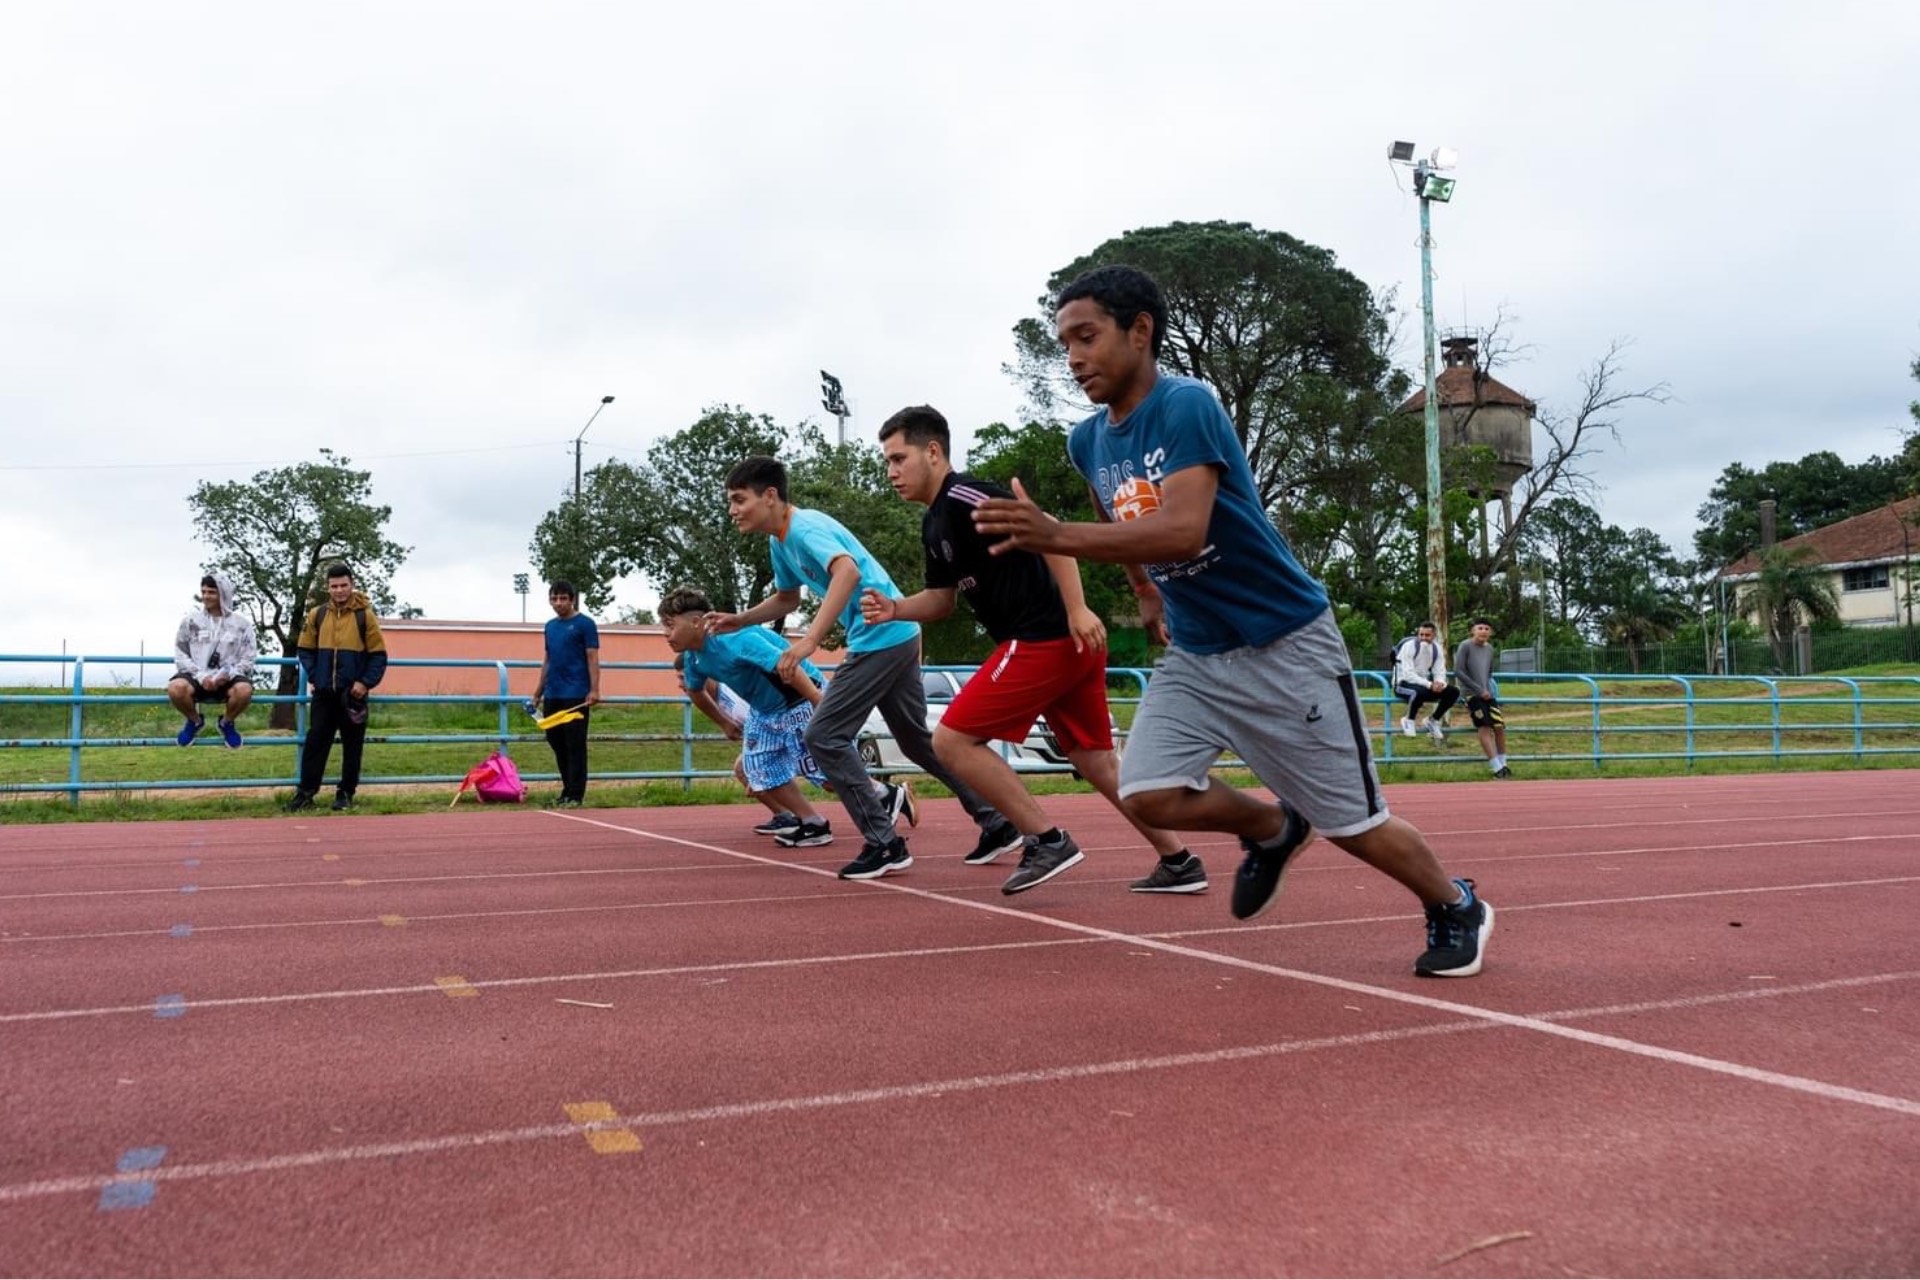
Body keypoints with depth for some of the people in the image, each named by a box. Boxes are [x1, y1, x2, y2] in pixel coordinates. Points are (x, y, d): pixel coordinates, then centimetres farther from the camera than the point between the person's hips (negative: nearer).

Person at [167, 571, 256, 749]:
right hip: (197, 676, 1)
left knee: (244, 690, -36)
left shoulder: (241, 624, 5)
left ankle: (227, 723, 2)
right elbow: (180, 655, 4)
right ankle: (195, 721, 3)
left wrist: (227, 676, -17)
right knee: (175, 688, -34)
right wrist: (201, 676, -13)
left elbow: (248, 659, 2)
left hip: (227, 679, -1)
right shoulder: (190, 621, 7)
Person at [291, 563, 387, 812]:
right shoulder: (317, 615, 6)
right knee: (316, 741, 2)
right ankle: (306, 792, 8)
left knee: (352, 745, 4)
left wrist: (366, 682, -12)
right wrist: (313, 677, -1)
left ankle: (346, 793, 13)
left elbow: (378, 655, -2)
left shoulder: (365, 616, -2)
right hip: (324, 693, 2)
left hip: (352, 693, -2)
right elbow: (305, 649, 11)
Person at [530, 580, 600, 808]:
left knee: (575, 746, -4)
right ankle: (567, 790, 20)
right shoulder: (550, 626, 15)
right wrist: (538, 691, 19)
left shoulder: (584, 624, -4)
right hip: (552, 696, 7)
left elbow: (593, 658, -8)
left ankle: (576, 795, 1)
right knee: (556, 743, 10)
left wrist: (594, 690, -16)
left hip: (576, 696, -7)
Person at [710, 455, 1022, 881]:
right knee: (919, 740, 18)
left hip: (882, 637, -10)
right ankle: (998, 824, 26)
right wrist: (739, 621, 15)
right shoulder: (780, 541, 13)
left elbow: (848, 570, -36)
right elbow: (787, 598, 29)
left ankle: (885, 844, -4)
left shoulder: (805, 527, -17)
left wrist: (810, 639, -41)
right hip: (897, 635, 10)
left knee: (823, 736, -8)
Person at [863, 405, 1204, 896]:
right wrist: (894, 608, 5)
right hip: (1066, 644, 10)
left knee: (952, 741, -6)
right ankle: (1179, 862, 20)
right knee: (1098, 762, 15)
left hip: (1045, 639, -10)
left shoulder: (963, 496, -11)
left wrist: (1077, 608, -27)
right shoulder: (933, 524, 18)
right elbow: (941, 598, 24)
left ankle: (1047, 841, -2)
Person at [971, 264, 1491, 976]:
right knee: (1148, 795, -12)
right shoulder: (1087, 443, 3)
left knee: (1353, 826, 3)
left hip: (1285, 645, -6)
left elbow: (1184, 533, -34)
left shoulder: (1187, 406, -20)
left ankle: (1457, 907, 33)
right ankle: (1272, 828, 18)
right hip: (1192, 655, 6)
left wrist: (1055, 537, -41)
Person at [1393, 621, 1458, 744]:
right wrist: (1429, 684, -34)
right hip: (1404, 684, -6)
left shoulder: (1436, 648, 3)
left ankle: (1433, 720, 8)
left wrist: (1439, 682, -23)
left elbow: (1440, 671, 2)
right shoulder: (1409, 646, -17)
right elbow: (1408, 674, -24)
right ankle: (1409, 720, -11)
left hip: (1424, 684, 6)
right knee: (1420, 691, -39)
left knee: (1453, 692, -11)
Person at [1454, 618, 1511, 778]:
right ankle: (1497, 768, -13)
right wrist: (1479, 689, -13)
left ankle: (1503, 764, 10)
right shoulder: (1465, 646, -7)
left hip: (1487, 694, 6)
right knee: (1484, 727, -14)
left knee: (1500, 726, -4)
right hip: (1471, 694, -6)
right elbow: (1458, 671, -14)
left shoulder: (1489, 648, 11)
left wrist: (1487, 688, 8)